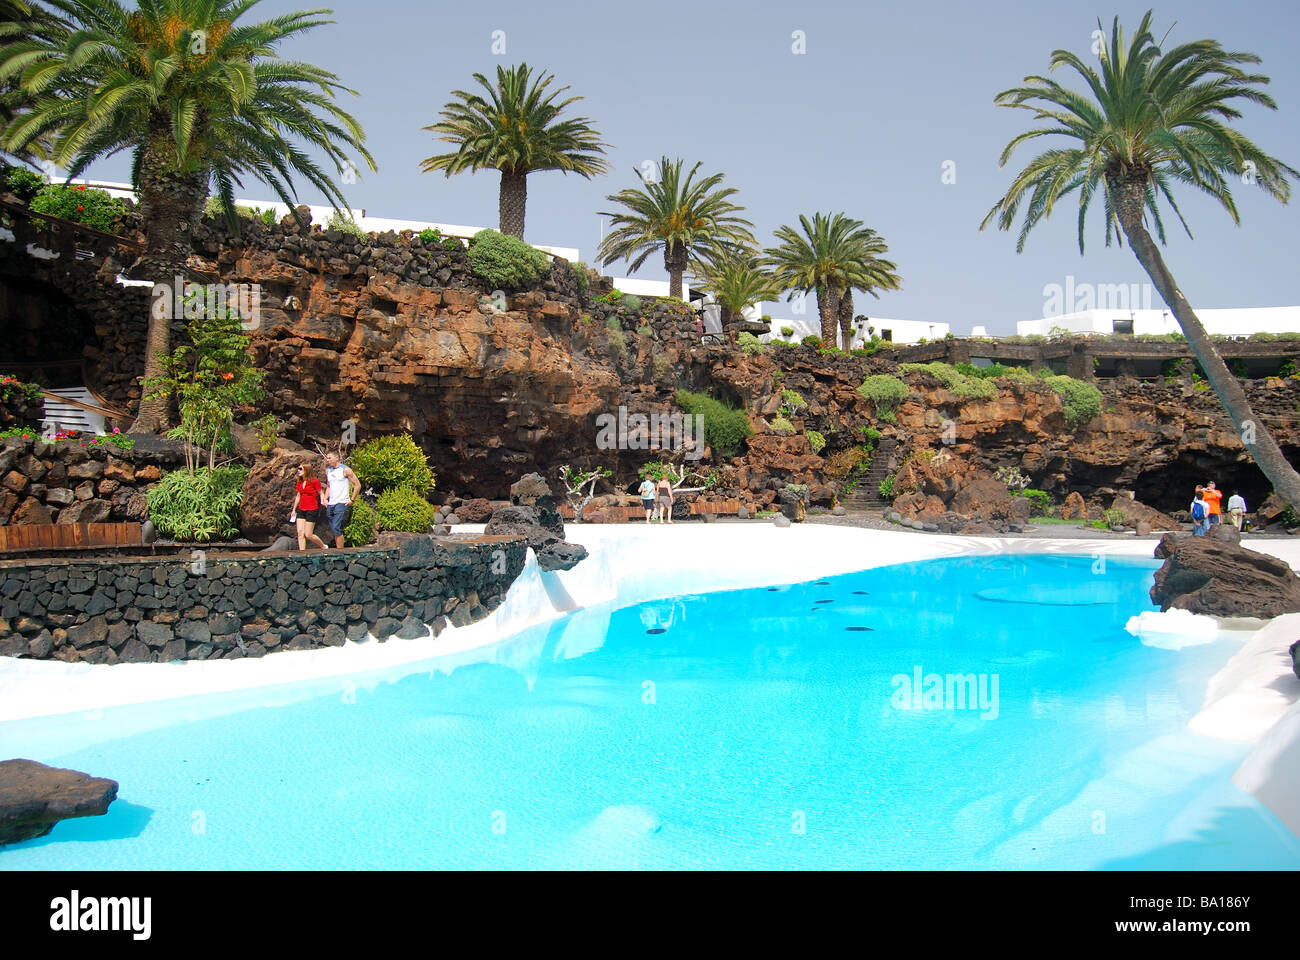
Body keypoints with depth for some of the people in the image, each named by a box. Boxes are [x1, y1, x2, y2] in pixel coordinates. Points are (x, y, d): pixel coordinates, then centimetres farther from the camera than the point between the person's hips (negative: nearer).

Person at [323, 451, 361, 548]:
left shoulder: (345, 470, -4)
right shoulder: (328, 470, 15)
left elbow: (357, 485, -2)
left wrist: (352, 500, -6)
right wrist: (325, 499, 12)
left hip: (342, 504, -7)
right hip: (330, 504, 7)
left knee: (336, 529, -17)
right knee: (333, 531, 5)